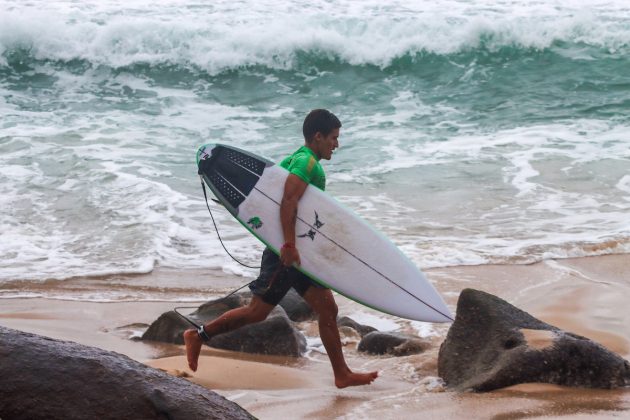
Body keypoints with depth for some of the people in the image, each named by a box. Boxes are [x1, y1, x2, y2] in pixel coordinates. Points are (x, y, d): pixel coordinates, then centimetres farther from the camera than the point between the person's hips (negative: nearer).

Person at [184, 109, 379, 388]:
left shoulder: (296, 159, 16)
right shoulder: (307, 162, -14)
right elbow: (288, 201, -28)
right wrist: (289, 245, -31)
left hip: (298, 253, 10)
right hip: (287, 253, -10)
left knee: (327, 308, 6)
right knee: (257, 311, -3)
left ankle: (342, 374, 9)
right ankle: (199, 336, 11)